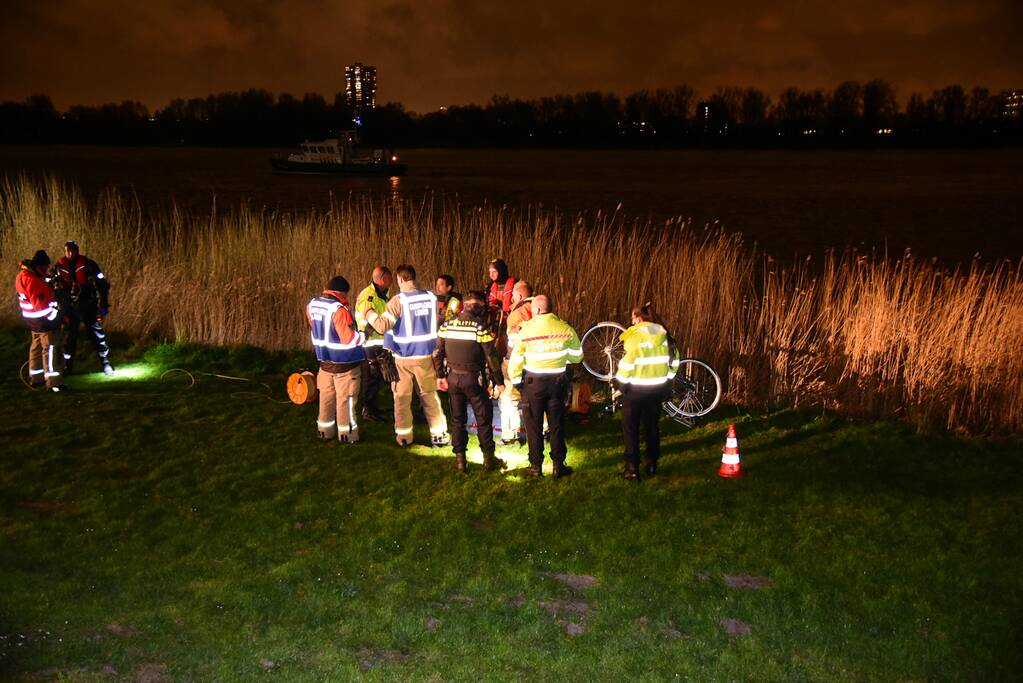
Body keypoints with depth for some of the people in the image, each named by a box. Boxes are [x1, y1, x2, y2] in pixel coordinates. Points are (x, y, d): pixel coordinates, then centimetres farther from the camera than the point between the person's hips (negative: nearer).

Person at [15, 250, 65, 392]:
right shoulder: (32, 280, -24)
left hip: (34, 320, 10)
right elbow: (41, 304, -25)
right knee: (50, 348, -6)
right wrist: (56, 315, -17)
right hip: (43, 320, -10)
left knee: (37, 347, 20)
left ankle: (35, 378, 31)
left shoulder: (23, 275, 8)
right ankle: (54, 382, -6)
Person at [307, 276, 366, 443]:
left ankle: (325, 432, 24)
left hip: (324, 361, 7)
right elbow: (350, 339, -24)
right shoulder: (339, 310, -25)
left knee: (326, 397, 15)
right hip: (345, 364, -7)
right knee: (345, 400, 3)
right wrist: (364, 335, -9)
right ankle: (347, 435, 10)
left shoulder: (312, 305, 0)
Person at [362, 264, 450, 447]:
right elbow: (436, 323, 11)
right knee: (430, 394, 13)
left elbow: (382, 326, -19)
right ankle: (439, 434, 16)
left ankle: (404, 436, 15)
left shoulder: (398, 301, -15)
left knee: (402, 397, 10)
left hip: (403, 357, -3)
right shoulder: (431, 297, -2)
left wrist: (369, 313, -3)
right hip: (426, 355, 3)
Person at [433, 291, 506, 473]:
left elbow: (437, 354, 4)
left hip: (453, 378, 4)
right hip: (474, 379, -4)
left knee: (457, 419, 14)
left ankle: (460, 459, 16)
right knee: (483, 419, 9)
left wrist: (441, 376, 16)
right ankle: (489, 459, 15)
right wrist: (499, 382, -3)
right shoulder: (481, 328, -14)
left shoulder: (446, 326, 0)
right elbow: (491, 358, -12)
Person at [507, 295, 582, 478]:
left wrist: (516, 381, 5)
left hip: (533, 382, -2)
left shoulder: (526, 330, -12)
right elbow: (577, 356, 4)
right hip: (558, 382, 2)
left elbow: (515, 360, -9)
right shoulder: (565, 328, -6)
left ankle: (536, 467, 11)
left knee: (534, 426, 8)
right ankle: (559, 466, 15)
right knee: (557, 425, 11)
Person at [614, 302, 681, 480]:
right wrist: (667, 380, 16)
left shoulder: (635, 335, -16)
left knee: (630, 428, 5)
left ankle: (632, 468, 1)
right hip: (657, 389, 5)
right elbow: (674, 360, 6)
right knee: (652, 426, 17)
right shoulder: (663, 334, 1)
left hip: (635, 389, -5)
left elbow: (627, 363, -19)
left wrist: (621, 382, -6)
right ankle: (652, 465, 23)